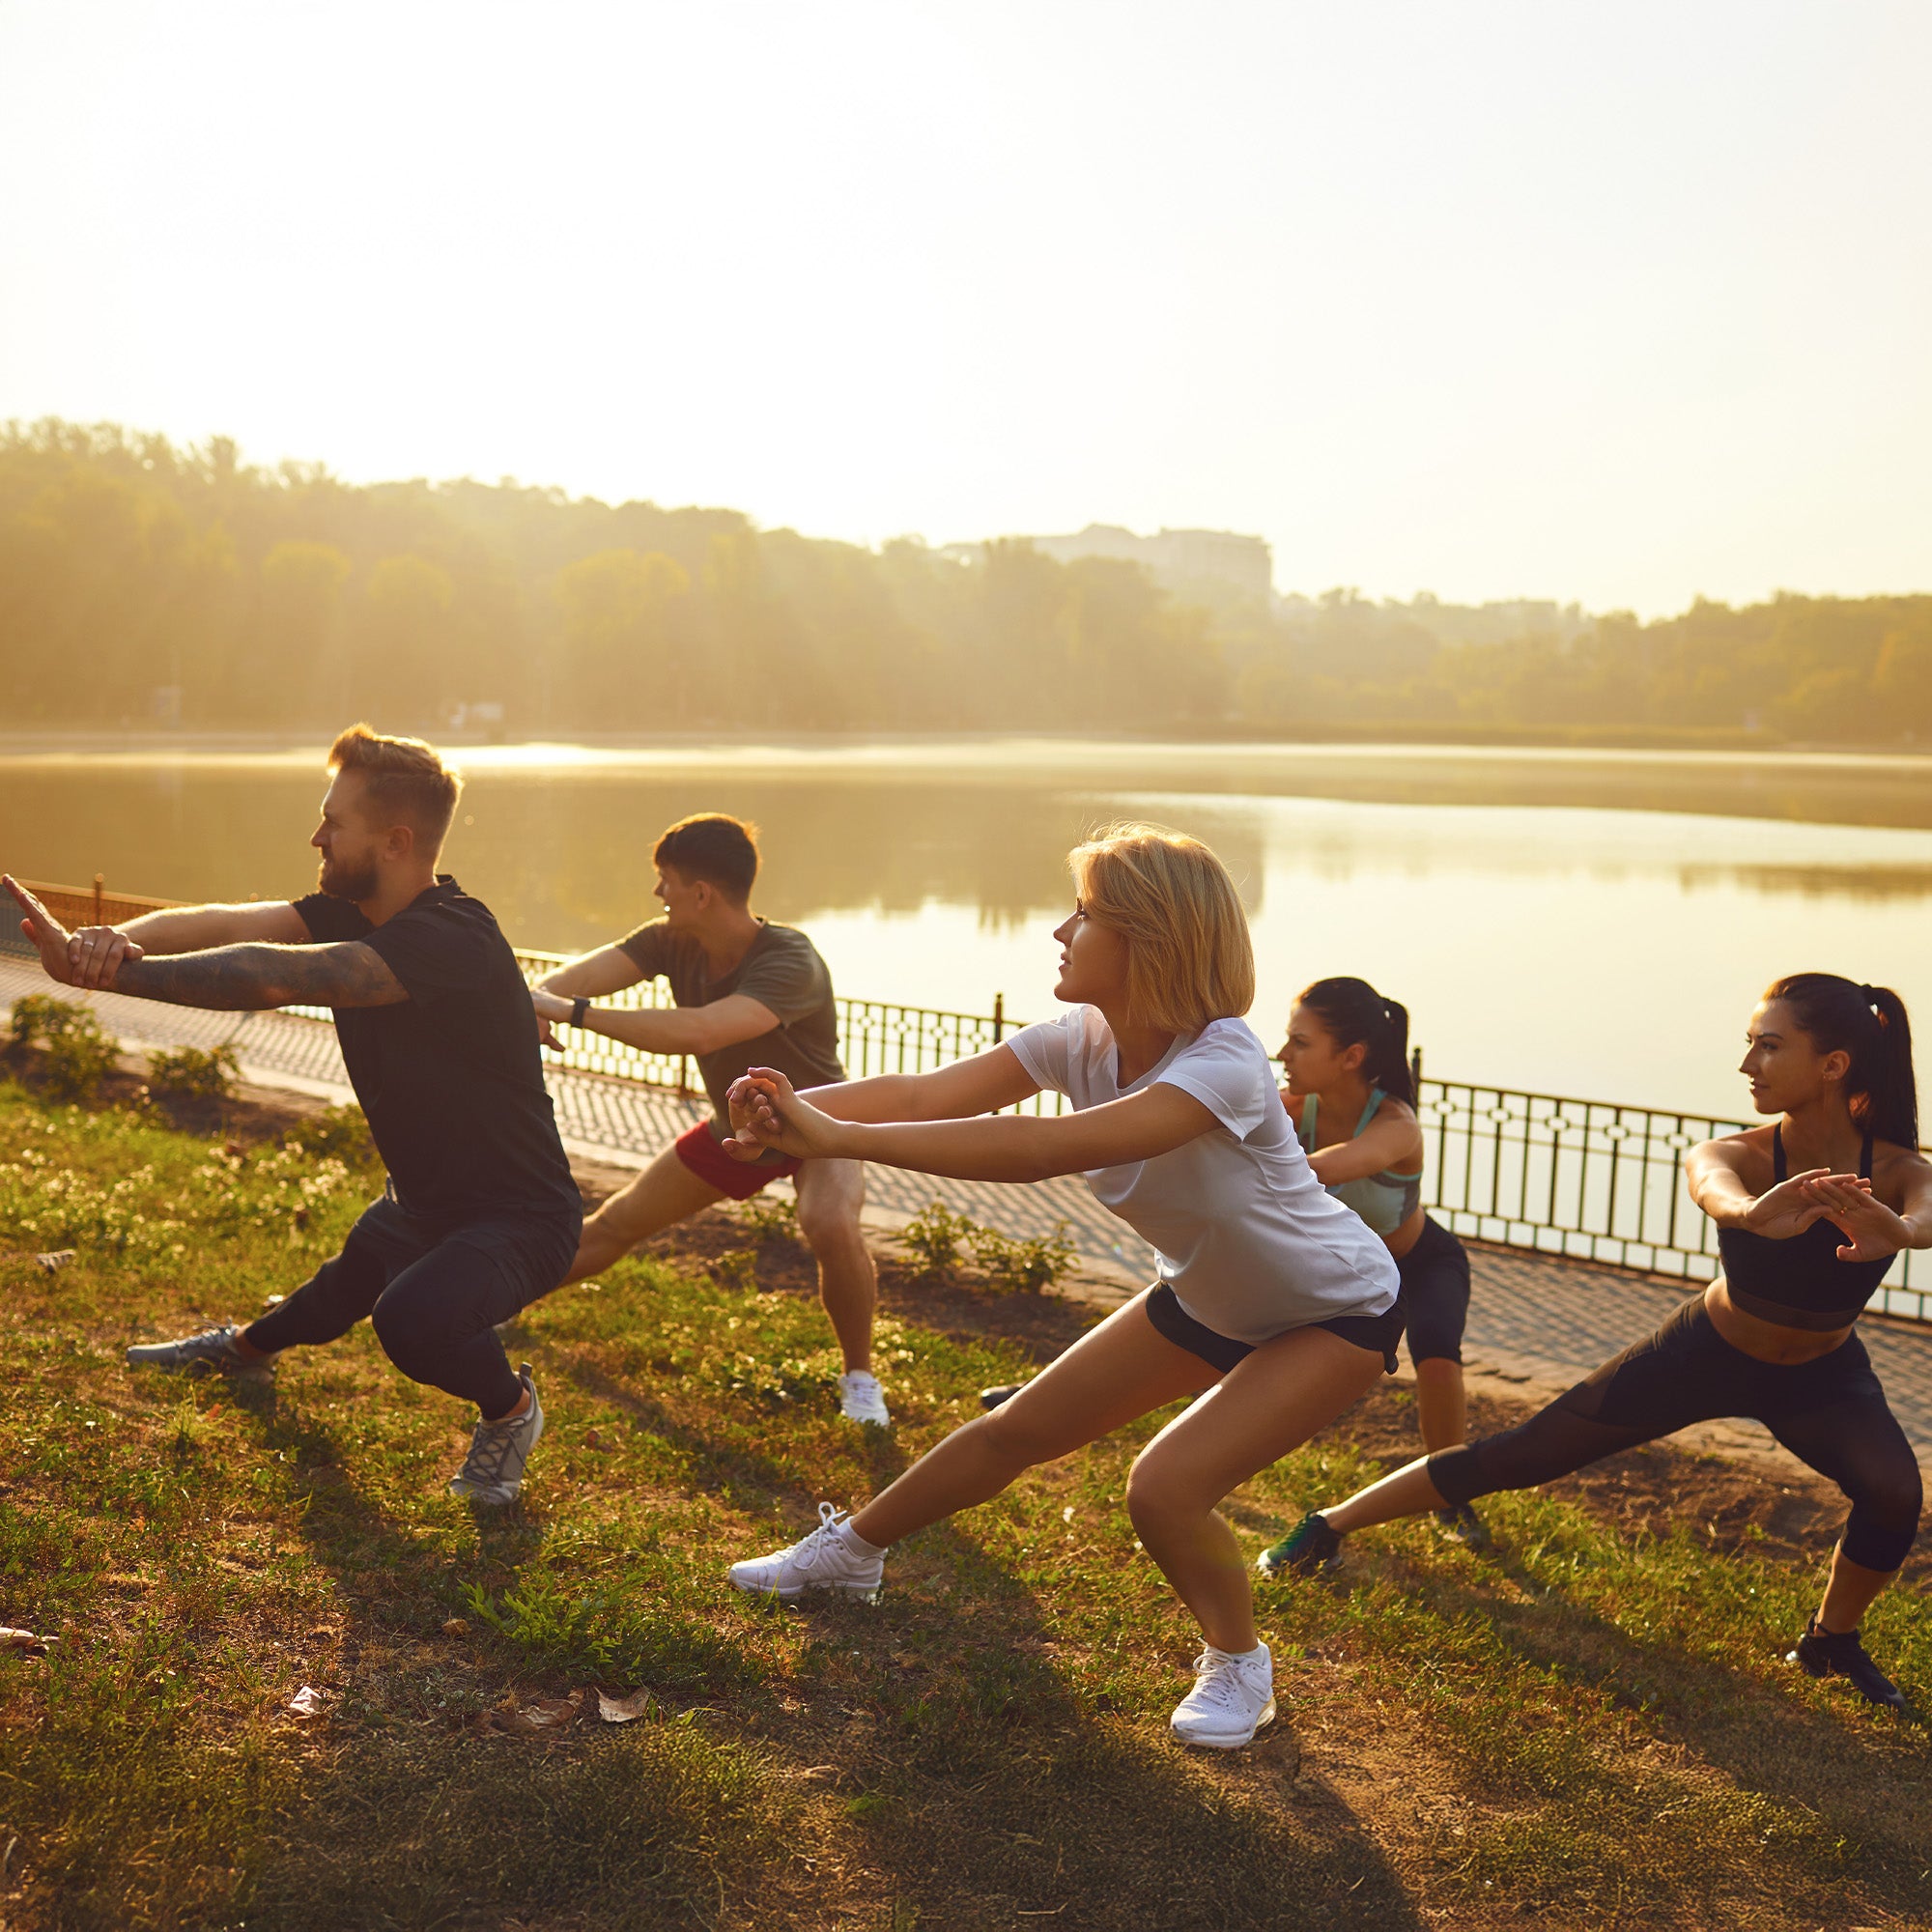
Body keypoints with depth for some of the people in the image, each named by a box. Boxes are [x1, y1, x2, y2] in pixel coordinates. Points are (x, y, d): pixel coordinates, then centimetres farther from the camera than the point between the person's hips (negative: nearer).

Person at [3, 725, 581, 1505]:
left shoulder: (449, 938, -32)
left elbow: (273, 979, -41)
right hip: (420, 1200, 9)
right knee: (340, 1293, 34)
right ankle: (247, 1346, 68)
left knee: (412, 1318, -36)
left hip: (520, 1215, -9)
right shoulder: (352, 913, -5)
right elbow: (224, 924, -19)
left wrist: (104, 970, -41)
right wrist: (116, 938, -40)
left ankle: (510, 1406, -3)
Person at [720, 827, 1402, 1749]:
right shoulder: (1080, 1040, -16)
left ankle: (1237, 1662, 7)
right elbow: (925, 1092, -28)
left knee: (1166, 1487, -22)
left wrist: (840, 1138, -53)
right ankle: (850, 1550, 29)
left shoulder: (1224, 1065, -38)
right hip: (1208, 1296, 7)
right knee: (1016, 1429, 7)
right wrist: (799, 1107, -47)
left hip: (1335, 1314, -7)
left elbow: (1042, 1151, -50)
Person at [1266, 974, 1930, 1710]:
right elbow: (1714, 1190, -52)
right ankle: (1330, 1525, 13)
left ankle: (1831, 1640, 4)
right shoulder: (1732, 1155, -27)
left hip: (1819, 1378, 1)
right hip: (1705, 1352, 0)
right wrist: (1754, 1216, -77)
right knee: (1521, 1455, -3)